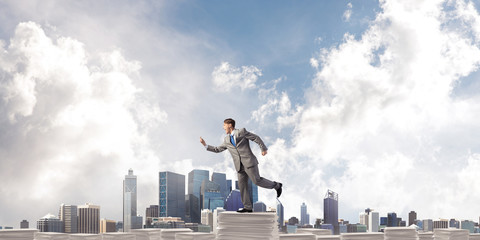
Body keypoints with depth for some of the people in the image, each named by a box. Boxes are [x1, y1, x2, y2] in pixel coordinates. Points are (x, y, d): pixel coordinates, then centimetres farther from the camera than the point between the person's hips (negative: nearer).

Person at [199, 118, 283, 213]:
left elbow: (256, 138, 1)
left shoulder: (242, 132, 1)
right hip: (240, 166, 6)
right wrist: (205, 145, 16)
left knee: (257, 181, -13)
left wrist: (263, 148, -7)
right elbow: (217, 149, 24)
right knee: (242, 185, 0)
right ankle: (247, 207, 4)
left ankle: (276, 185, 7)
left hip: (249, 162, -6)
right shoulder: (227, 140, 18)